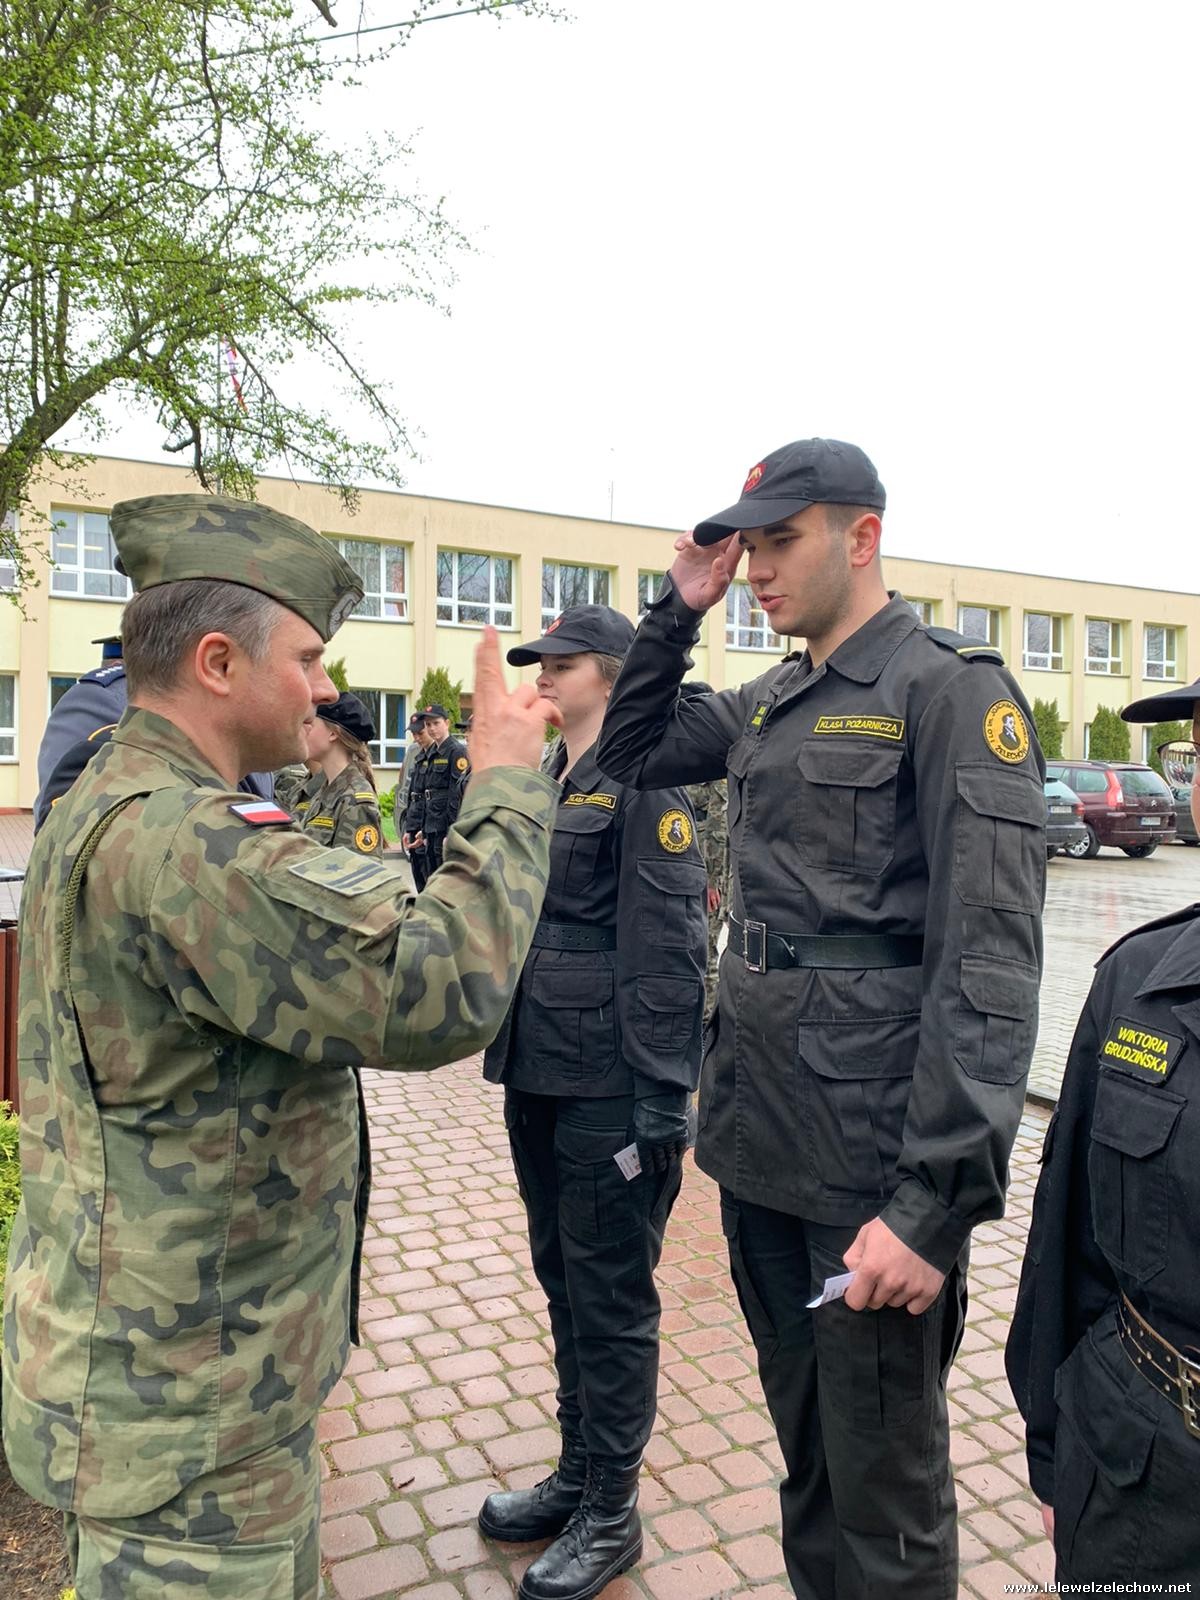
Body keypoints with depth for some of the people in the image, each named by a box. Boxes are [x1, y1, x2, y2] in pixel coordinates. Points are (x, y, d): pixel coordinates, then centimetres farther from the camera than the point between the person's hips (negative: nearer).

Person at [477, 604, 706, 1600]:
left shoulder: (645, 782, -12)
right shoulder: (546, 782, 13)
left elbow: (668, 951, -17)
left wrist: (660, 1109, -18)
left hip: (608, 1092, -8)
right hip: (538, 1080, 9)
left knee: (610, 1299, 8)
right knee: (564, 1283, 21)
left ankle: (611, 1515, 28)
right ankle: (577, 1475, 40)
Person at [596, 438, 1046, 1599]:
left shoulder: (948, 689, -11)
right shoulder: (766, 703, 11)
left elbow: (989, 958, -18)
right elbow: (630, 753, 22)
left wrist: (937, 1200, -23)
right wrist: (678, 612, 10)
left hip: (871, 1157, -7)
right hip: (756, 1140, 7)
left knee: (884, 1500, 10)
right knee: (805, 1449, 24)